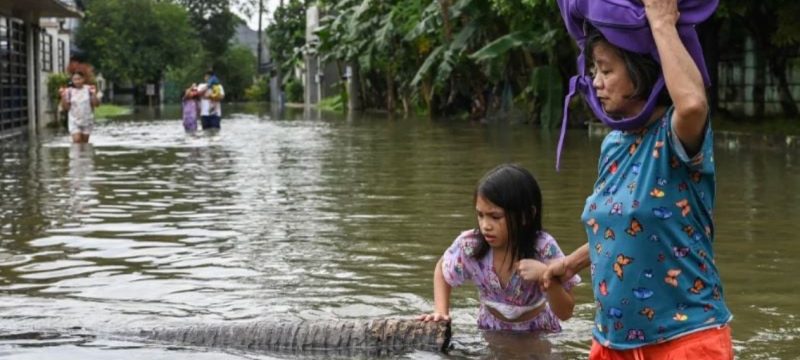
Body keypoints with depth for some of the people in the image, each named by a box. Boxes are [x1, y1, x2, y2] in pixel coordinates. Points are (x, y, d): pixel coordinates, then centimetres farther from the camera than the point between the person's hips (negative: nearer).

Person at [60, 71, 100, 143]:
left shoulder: (88, 89, -2)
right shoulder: (69, 91, -4)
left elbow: (97, 104, -1)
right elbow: (65, 107, -4)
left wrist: (94, 94, -18)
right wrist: (63, 96, -19)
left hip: (87, 121, 1)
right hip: (74, 121, -1)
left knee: (84, 142, 6)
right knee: (77, 140, -17)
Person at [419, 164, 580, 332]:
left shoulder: (543, 249, -23)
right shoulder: (469, 245, -17)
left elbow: (565, 313, -17)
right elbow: (442, 269, 6)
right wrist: (441, 312, -8)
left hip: (538, 335, -2)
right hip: (491, 332, 2)